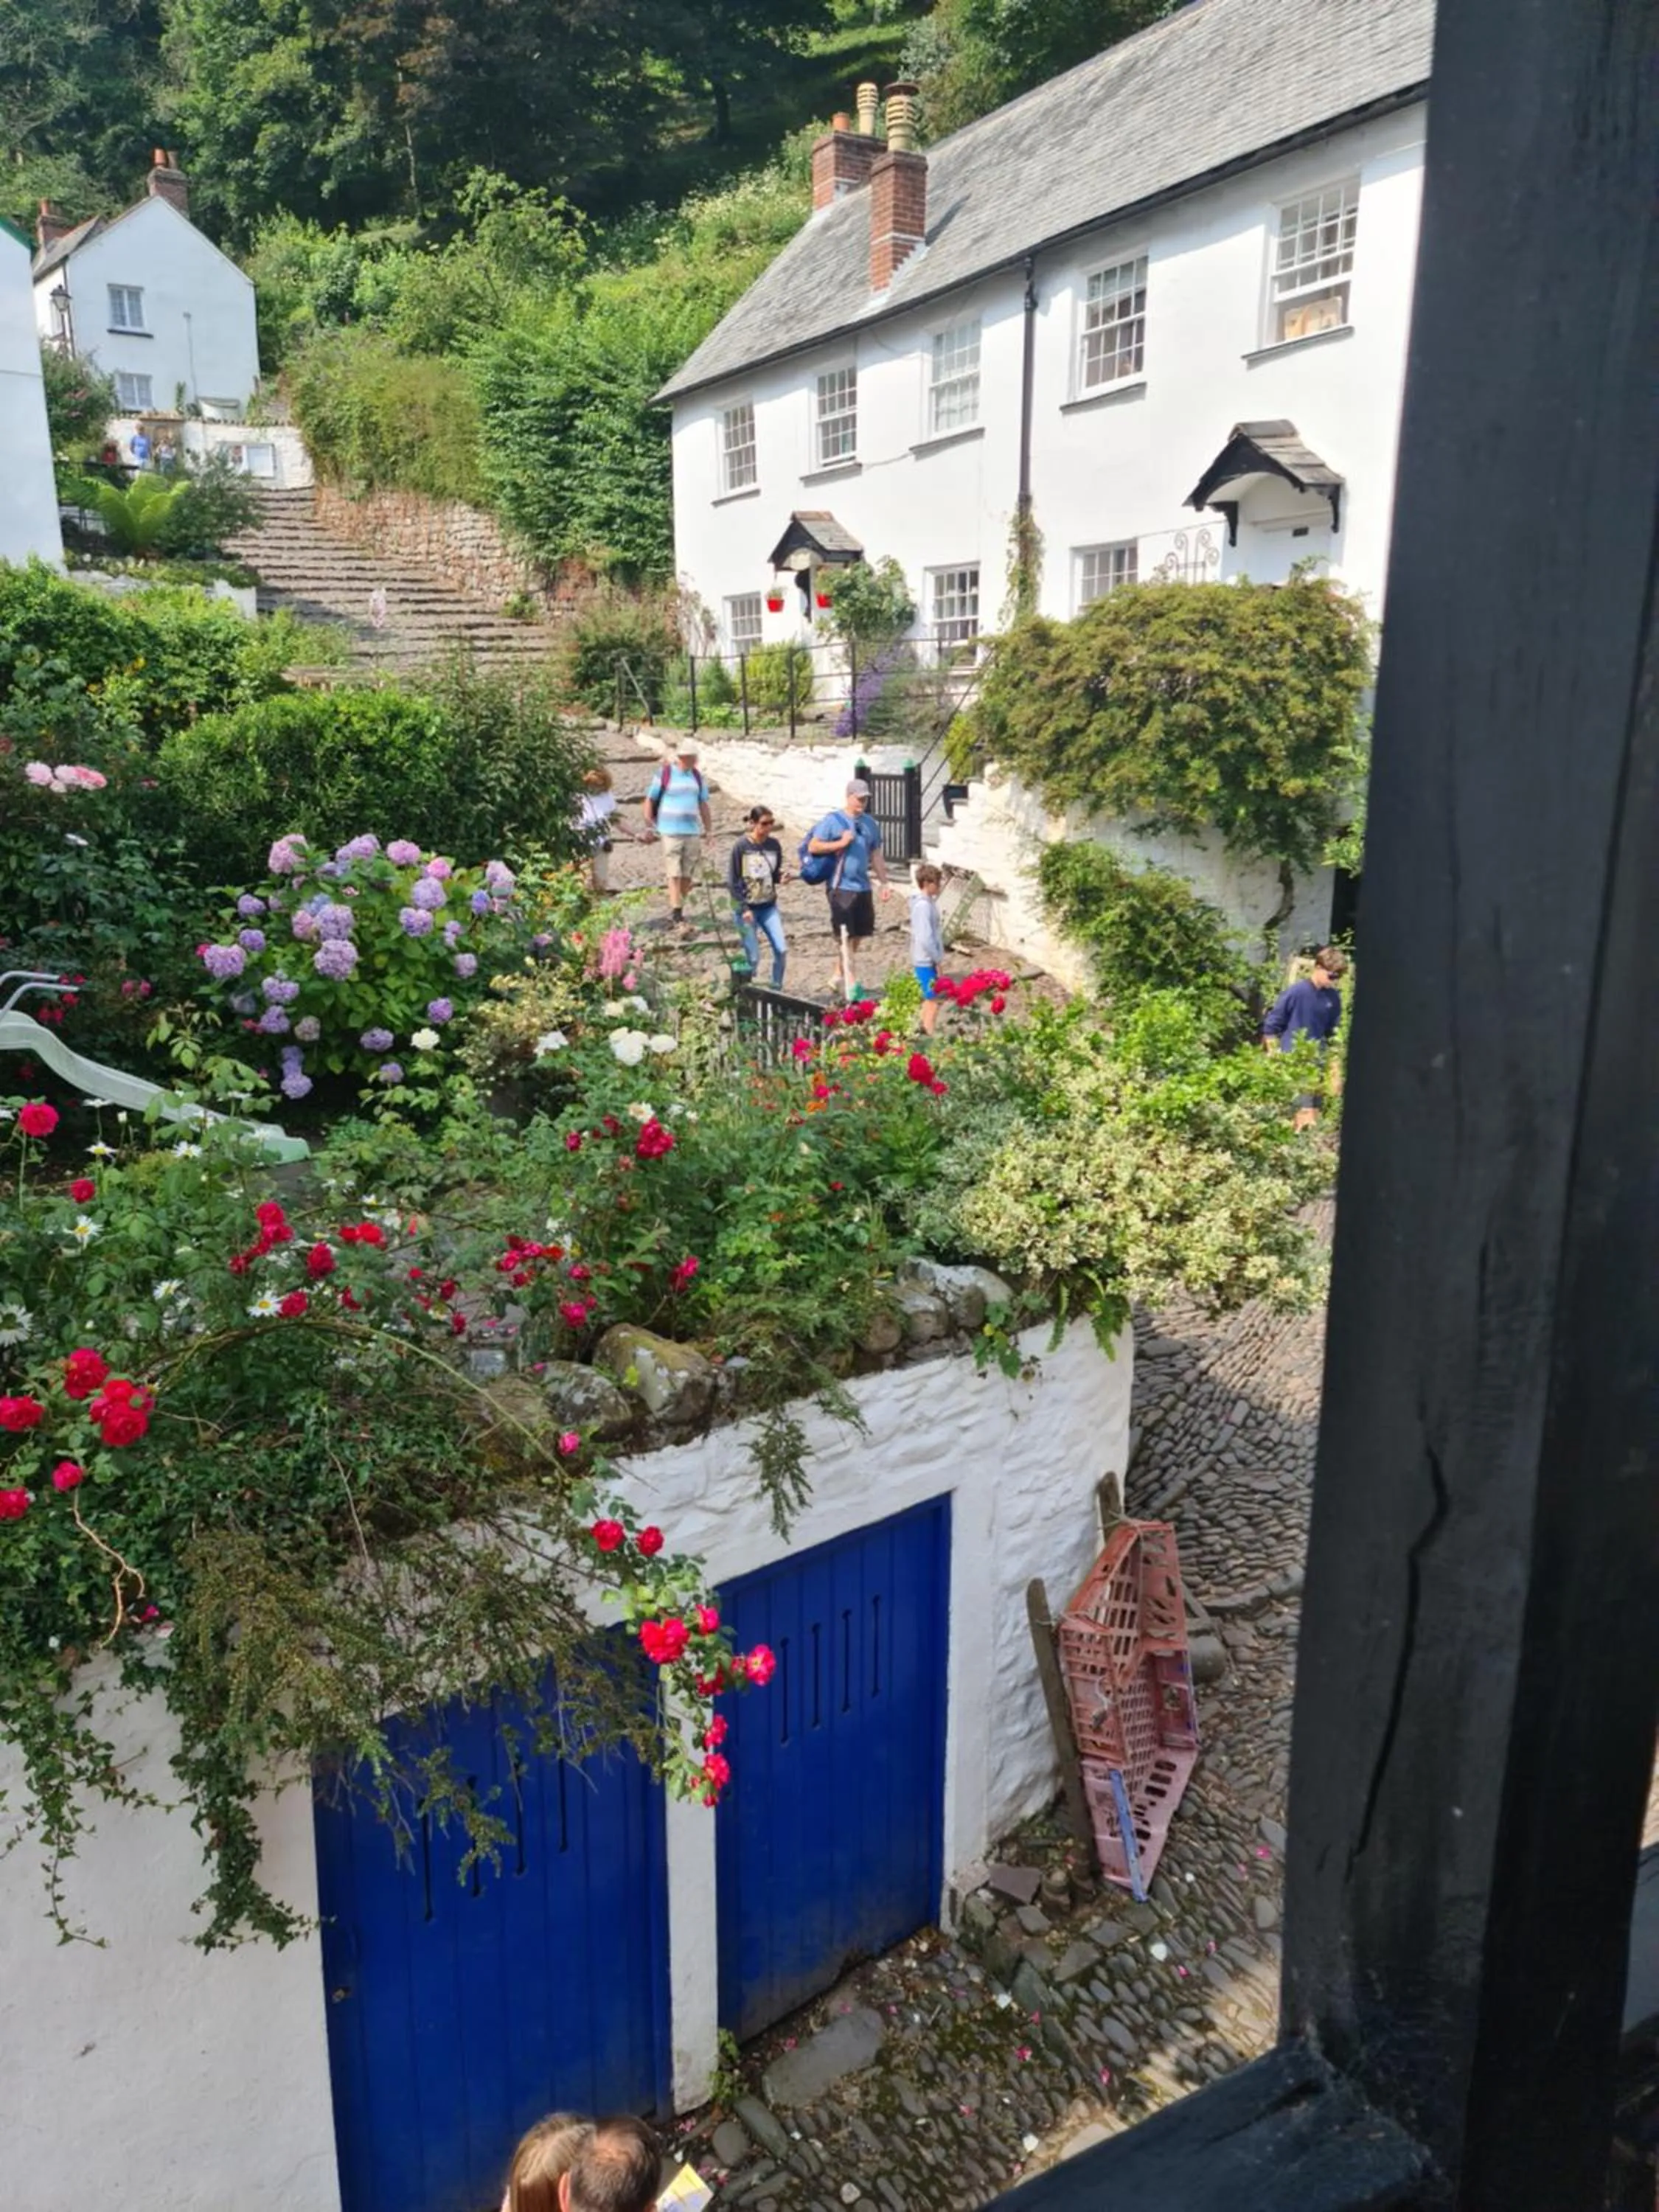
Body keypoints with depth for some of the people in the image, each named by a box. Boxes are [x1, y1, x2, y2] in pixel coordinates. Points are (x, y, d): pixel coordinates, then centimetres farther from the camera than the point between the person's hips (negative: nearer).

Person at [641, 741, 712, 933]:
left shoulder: (697, 776, 11)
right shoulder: (664, 773, -3)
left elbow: (703, 804, 18)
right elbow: (650, 800, 1)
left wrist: (708, 829, 17)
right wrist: (649, 826, -2)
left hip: (692, 832, 5)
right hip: (670, 831, -5)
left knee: (687, 875, 5)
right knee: (674, 874, -9)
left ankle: (677, 910, 18)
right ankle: (677, 916, -11)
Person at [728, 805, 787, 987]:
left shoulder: (774, 845, 1)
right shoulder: (741, 846, -11)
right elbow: (732, 881, -9)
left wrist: (781, 877, -12)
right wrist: (744, 909, -13)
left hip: (769, 906, 4)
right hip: (747, 907, -4)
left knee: (781, 950, -5)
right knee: (753, 958, -4)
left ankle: (776, 990, 12)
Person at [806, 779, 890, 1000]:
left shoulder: (871, 823, 12)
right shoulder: (832, 820, -5)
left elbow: (876, 855, 17)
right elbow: (813, 846, -9)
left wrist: (884, 882, 12)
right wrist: (841, 843, -16)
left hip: (863, 888, 6)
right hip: (841, 888, -6)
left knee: (860, 937, 10)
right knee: (847, 938, -5)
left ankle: (840, 975, 27)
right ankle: (850, 986, -3)